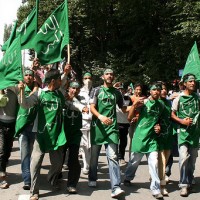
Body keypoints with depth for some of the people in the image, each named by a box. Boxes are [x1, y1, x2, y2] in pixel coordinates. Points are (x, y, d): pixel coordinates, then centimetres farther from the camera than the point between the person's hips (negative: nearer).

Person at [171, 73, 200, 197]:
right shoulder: (179, 98, -1)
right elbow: (172, 114, 1)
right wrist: (181, 121, -13)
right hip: (183, 131, -4)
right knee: (184, 157, -15)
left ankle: (189, 182, 25)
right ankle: (184, 185, -9)